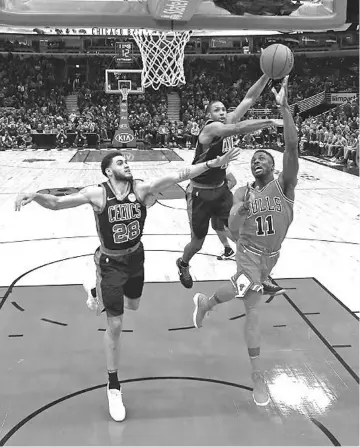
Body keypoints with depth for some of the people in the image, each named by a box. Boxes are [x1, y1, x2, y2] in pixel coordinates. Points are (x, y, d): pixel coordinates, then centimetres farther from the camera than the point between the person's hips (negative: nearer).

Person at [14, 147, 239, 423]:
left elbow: (178, 176, -22)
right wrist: (35, 196, -42)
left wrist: (212, 164, -30)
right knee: (115, 325, -2)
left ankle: (99, 294, 60)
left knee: (133, 305, 27)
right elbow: (56, 203, -21)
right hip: (112, 263, -4)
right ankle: (114, 387, 15)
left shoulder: (142, 188, -15)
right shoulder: (97, 194, -21)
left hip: (136, 256, 4)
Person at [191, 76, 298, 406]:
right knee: (252, 306, -20)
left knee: (244, 292, 16)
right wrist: (241, 211, -42)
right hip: (249, 250, -1)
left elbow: (292, 148, -31)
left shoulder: (284, 185, -13)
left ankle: (206, 302, 45)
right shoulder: (242, 193, -7)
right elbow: (233, 229, -20)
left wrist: (285, 108, -39)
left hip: (272, 253, 1)